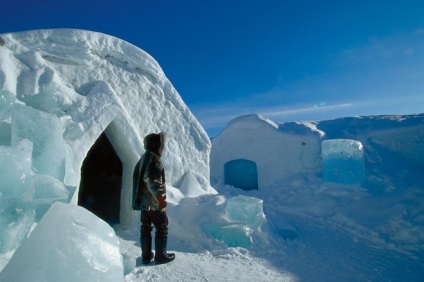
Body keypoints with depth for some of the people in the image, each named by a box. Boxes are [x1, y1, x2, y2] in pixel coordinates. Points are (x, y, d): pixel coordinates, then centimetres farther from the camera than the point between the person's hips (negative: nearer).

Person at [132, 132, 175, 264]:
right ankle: (160, 256, 13)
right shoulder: (154, 159, -17)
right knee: (162, 228, 4)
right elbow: (154, 182, -24)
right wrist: (161, 199, -19)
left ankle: (146, 255, 23)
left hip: (143, 201, 9)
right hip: (154, 202, -9)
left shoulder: (143, 159, 13)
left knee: (146, 228, 14)